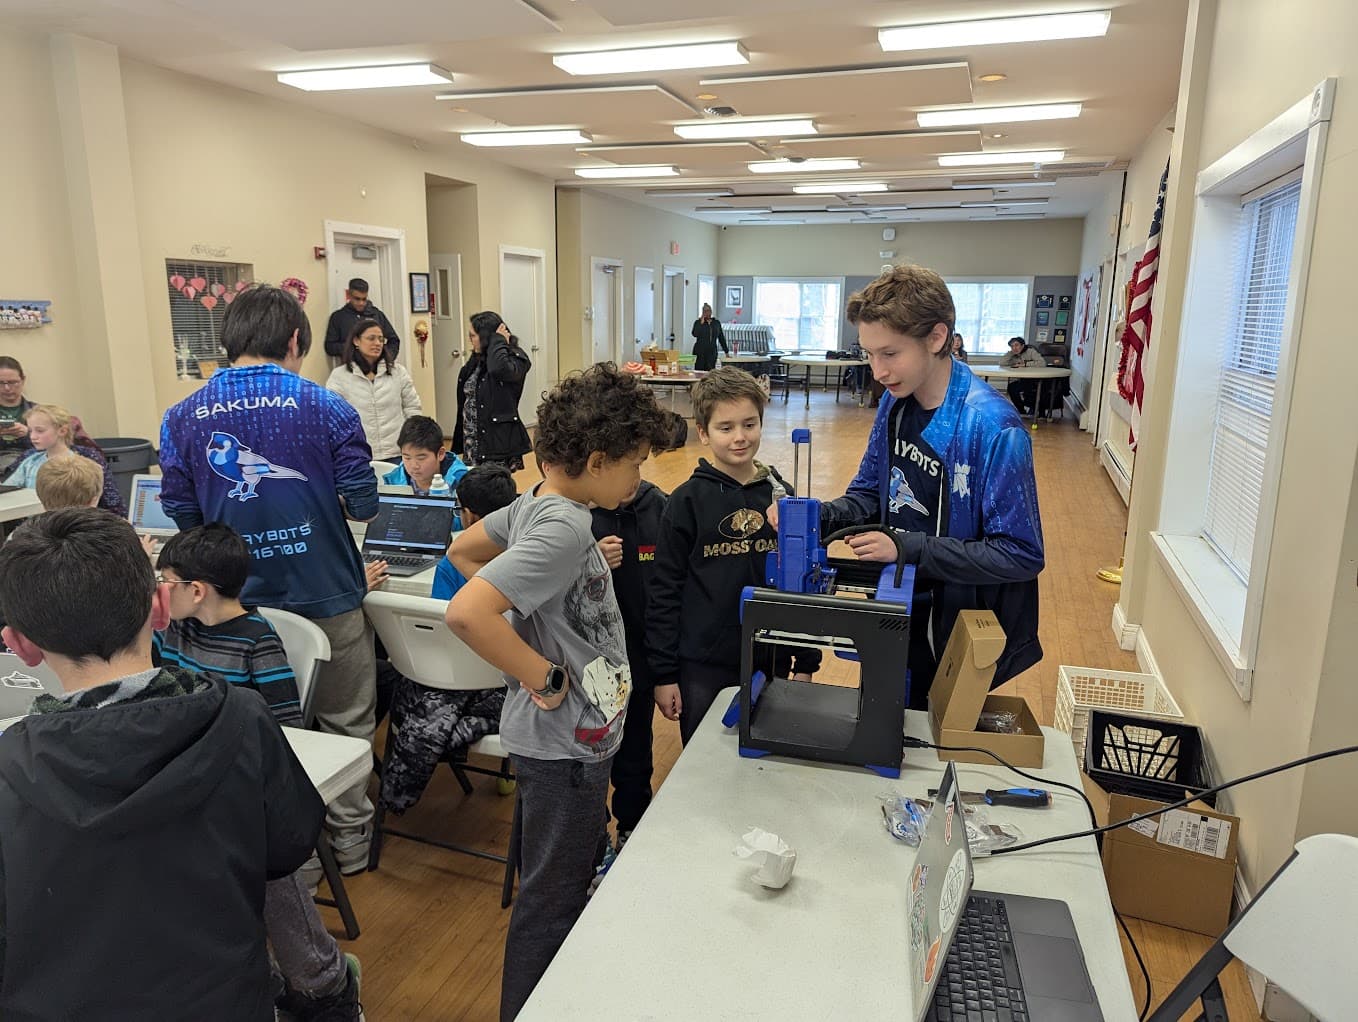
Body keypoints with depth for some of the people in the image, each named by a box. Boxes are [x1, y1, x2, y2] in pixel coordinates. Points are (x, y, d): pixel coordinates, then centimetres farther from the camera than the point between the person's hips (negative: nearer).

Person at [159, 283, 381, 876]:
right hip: (326, 597, -2)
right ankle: (349, 840, 30)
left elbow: (181, 516, -1)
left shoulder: (183, 417, -4)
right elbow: (363, 505, -10)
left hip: (242, 604, 3)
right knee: (344, 725, 17)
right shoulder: (324, 406, -11)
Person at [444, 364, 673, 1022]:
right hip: (564, 745, -10)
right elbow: (466, 614, -37)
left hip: (573, 738, 10)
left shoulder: (539, 501, 0)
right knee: (551, 899, 10)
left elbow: (463, 551, 14)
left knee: (577, 876, 28)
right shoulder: (564, 530, -28)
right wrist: (544, 678, -25)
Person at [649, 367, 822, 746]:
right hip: (702, 668, -2)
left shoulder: (780, 496, 1)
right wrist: (663, 674, -6)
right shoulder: (687, 501, -7)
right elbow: (664, 591, -6)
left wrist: (807, 662, 8)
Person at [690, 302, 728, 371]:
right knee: (699, 372, -2)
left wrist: (726, 351, 13)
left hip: (712, 351, 2)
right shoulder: (698, 322, 2)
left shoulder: (717, 322, 10)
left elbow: (721, 338, 14)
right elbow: (695, 334, -16)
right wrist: (701, 323, -13)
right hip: (700, 351, -2)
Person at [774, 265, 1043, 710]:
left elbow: (1021, 554, -23)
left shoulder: (993, 427, -24)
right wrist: (813, 518, -14)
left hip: (964, 637, -6)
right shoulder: (895, 404, -2)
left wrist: (907, 547, -28)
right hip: (898, 615, 6)